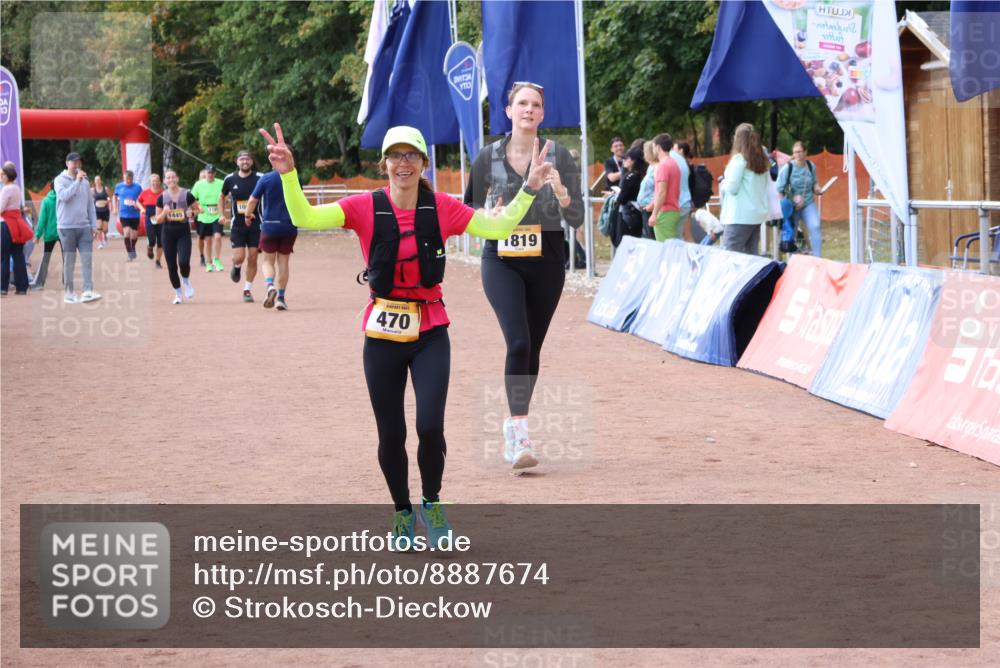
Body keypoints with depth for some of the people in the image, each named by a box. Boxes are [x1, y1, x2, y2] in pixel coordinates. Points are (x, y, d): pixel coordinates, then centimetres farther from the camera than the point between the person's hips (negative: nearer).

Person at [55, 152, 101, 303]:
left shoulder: (85, 182, 12)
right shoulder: (60, 180, -2)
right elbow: (64, 196, -21)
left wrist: (94, 225, 10)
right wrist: (77, 181, -16)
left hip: (84, 226, 4)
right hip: (67, 227, -4)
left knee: (87, 259, -6)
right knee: (69, 261, 2)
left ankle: (88, 291, -8)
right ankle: (69, 292, 9)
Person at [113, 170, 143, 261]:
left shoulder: (138, 187, -3)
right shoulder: (119, 186, 2)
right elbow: (116, 197, 18)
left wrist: (138, 205, -19)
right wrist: (116, 209, 17)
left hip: (135, 215, 0)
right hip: (124, 215, 0)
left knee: (134, 236, 11)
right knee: (126, 234, -15)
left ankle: (133, 248, 41)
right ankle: (130, 254, -8)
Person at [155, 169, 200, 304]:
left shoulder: (186, 195, -4)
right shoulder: (161, 197, 0)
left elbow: (198, 209, 8)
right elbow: (158, 220, 4)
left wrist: (192, 212, -14)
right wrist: (164, 213, -15)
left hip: (184, 233, -2)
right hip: (168, 233, 2)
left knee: (184, 262, -19)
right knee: (171, 266, 3)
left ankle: (186, 281, 14)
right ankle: (177, 293, 20)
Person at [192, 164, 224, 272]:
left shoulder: (220, 184, -3)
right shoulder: (199, 184, 0)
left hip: (217, 216, -1)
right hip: (204, 217, 1)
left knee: (217, 236, -16)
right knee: (207, 240, 8)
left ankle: (217, 260, -1)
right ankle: (209, 263, 20)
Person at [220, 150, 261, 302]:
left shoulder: (259, 178, -5)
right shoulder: (230, 180, 1)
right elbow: (222, 196, 18)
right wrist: (222, 215, 8)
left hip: (255, 224, 0)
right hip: (237, 225, 0)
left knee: (252, 258, 0)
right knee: (239, 258, -8)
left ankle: (247, 290, 13)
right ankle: (236, 267, 29)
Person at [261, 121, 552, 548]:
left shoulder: (441, 208, -1)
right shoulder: (365, 208, -6)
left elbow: (498, 228, 2)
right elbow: (304, 218, -17)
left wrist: (529, 189, -9)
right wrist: (288, 175, -33)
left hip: (430, 332, 0)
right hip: (383, 334, 0)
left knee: (430, 427, -13)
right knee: (391, 436, 5)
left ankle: (432, 503, 15)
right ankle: (403, 513, 29)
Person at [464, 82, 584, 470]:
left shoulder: (558, 157, -1)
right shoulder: (488, 157, 1)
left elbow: (577, 219, -4)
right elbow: (469, 208, 13)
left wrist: (560, 191, -24)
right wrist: (490, 216, -9)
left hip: (546, 262, 1)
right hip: (501, 261, -1)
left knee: (532, 347, 10)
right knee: (518, 342, -18)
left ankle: (515, 426, 28)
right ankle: (519, 432, -18)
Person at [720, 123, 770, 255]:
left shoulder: (740, 159, -10)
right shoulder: (762, 161, 11)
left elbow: (732, 188, -12)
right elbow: (768, 188, 15)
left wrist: (723, 184, 8)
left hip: (739, 216, -8)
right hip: (758, 215, 8)